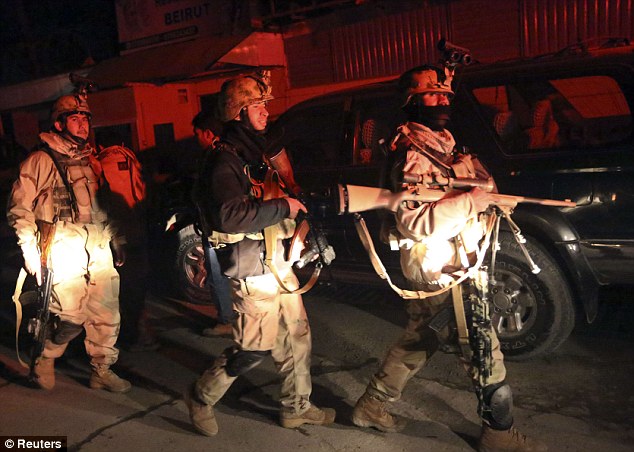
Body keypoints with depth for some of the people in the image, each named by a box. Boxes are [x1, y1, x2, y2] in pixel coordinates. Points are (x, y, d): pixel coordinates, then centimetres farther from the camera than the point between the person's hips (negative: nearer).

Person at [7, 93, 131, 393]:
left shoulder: (91, 159, 17)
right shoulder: (41, 160, -2)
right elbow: (19, 209, -4)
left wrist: (115, 241, 18)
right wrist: (31, 252, -10)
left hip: (99, 249, 6)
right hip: (63, 250, -6)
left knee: (107, 314, 4)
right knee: (73, 316, -9)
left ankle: (102, 371, 20)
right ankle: (45, 359, 21)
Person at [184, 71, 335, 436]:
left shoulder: (259, 153, 15)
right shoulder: (226, 160, -15)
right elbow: (229, 215, -30)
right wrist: (283, 207, -24)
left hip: (278, 262, 9)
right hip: (253, 269, -9)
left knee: (298, 337, 14)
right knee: (255, 348, 0)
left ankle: (297, 407, 32)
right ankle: (202, 397, 23)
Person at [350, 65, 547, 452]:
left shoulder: (443, 144, 13)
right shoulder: (414, 153, -17)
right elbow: (413, 221, -28)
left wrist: (492, 199, -2)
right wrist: (472, 201, -26)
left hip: (441, 265, 10)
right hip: (442, 270, -10)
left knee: (419, 341, 20)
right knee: (484, 350, 1)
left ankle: (372, 405, 33)